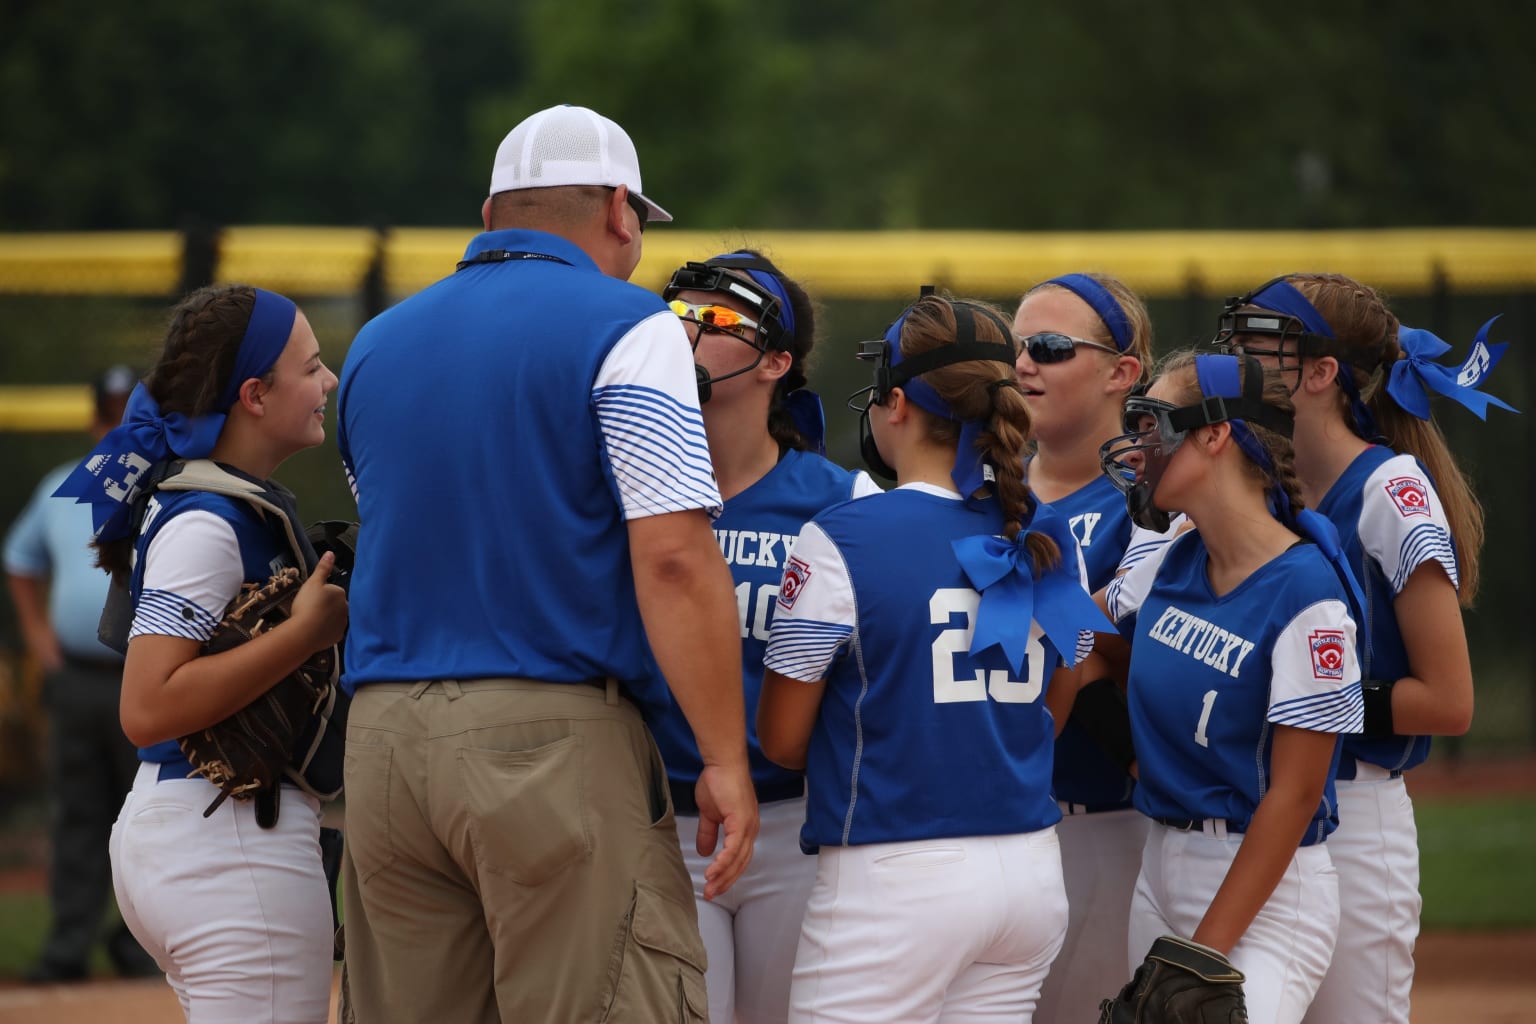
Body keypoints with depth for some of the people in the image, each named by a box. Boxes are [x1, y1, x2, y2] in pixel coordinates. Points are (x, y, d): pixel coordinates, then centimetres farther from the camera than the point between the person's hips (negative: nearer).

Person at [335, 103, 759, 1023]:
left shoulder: (377, 345, 17)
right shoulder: (625, 328, -3)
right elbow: (673, 558, -12)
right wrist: (725, 760, -10)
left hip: (382, 739, 6)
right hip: (558, 739, -6)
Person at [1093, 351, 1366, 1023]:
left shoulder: (1304, 592, -17)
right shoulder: (1174, 565, 5)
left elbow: (1293, 795, -17)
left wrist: (1204, 953, -18)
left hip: (1267, 891, -7)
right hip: (1161, 871, 7)